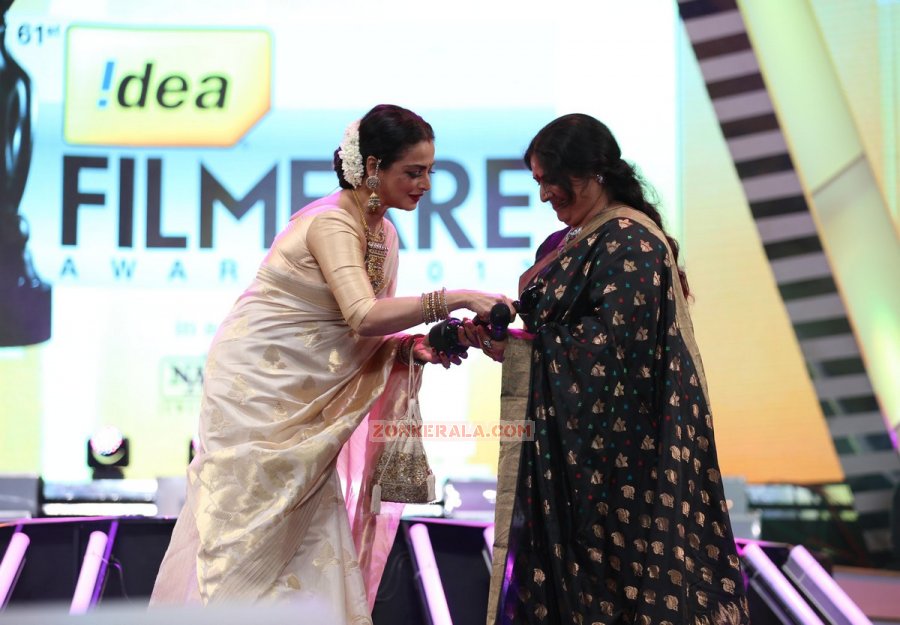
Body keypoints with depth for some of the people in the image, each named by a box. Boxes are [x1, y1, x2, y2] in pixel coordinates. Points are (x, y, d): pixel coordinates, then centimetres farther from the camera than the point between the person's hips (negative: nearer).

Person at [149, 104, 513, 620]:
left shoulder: (383, 233, 5)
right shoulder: (332, 223, -21)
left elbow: (366, 334, 7)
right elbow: (363, 316, -36)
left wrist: (413, 347, -12)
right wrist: (454, 300, -38)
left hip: (301, 398, 8)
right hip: (257, 385, -8)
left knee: (314, 528, 8)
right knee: (251, 525, -2)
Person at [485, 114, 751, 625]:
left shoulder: (630, 240, -14)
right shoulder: (573, 242, 14)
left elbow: (617, 340, -21)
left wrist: (524, 353, -14)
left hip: (618, 442, -9)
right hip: (572, 438, 9)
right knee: (564, 561, 9)